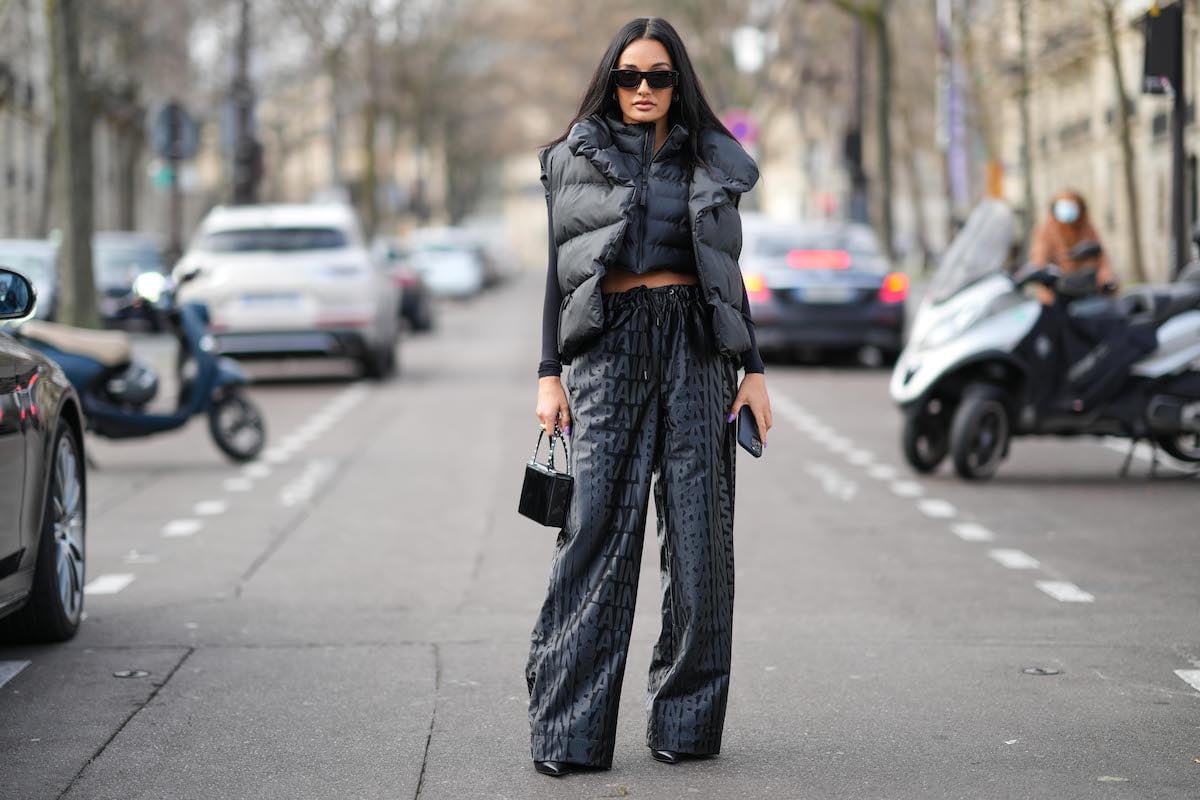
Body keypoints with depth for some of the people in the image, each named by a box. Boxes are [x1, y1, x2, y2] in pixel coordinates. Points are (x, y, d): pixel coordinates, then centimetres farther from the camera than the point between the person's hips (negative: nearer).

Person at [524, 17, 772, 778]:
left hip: (697, 348, 2)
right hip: (609, 349, -2)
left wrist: (754, 370, 7)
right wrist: (550, 374, 0)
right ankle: (568, 730, -5)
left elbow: (729, 275, 14)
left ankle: (686, 722, 8)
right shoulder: (575, 158, 8)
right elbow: (558, 270, 7)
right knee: (596, 532, -8)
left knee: (698, 535, 0)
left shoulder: (711, 164, 12)